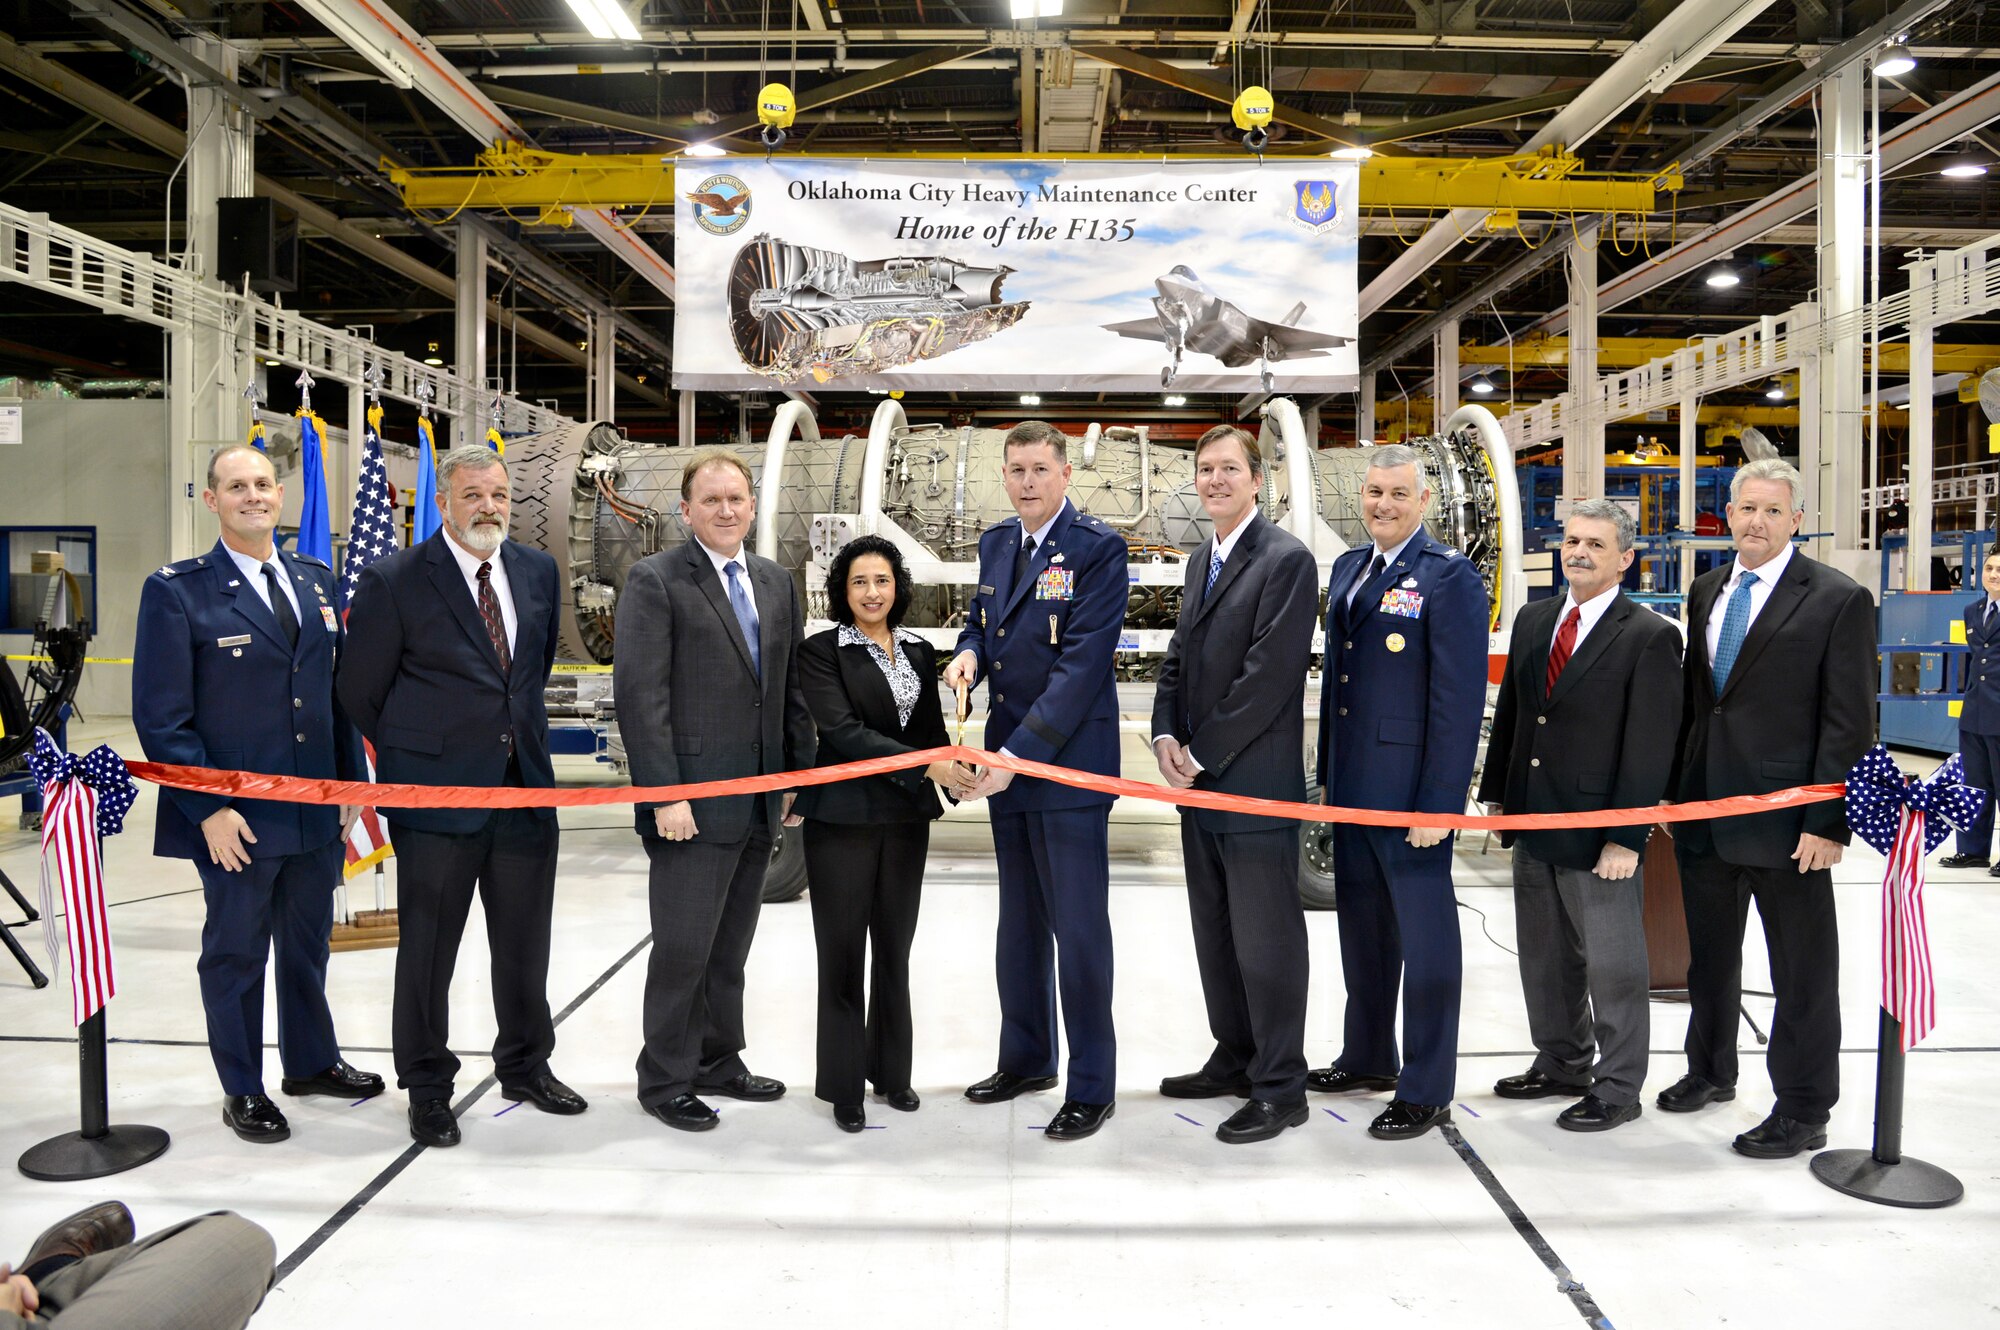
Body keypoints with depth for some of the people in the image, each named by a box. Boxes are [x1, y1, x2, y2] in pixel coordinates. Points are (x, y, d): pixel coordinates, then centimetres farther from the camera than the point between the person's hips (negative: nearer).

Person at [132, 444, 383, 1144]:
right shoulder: (177, 591, -8)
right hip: (235, 817, -5)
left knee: (307, 943, 19)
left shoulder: (315, 580, 8)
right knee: (236, 952, 10)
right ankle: (242, 1091, 28)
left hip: (317, 809, 5)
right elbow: (161, 717, -10)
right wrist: (208, 809, -15)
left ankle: (311, 1061, 38)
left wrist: (351, 782, 8)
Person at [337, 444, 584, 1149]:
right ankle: (427, 1087, 26)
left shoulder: (538, 570, 6)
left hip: (526, 787, 5)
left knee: (525, 944, 16)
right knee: (428, 948, 8)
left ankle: (525, 1065, 35)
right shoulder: (393, 580, -10)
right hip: (436, 795, -4)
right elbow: (359, 690, -2)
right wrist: (414, 756, 6)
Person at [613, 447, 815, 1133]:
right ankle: (665, 1079, 19)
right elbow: (639, 695, -13)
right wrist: (664, 796, -17)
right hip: (692, 802, -6)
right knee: (683, 947, 2)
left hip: (759, 802, 6)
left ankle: (717, 1062, 31)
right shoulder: (654, 580, -7)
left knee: (731, 946, 16)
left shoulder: (777, 582, 13)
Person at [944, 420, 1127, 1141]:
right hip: (1005, 759, 7)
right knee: (1019, 923, 18)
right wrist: (969, 651, -1)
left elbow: (1080, 664, -18)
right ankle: (1026, 1058, 34)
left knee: (1078, 929, -1)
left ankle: (1092, 1087, 13)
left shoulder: (1098, 548, -12)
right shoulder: (995, 543, 11)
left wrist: (1018, 754, -22)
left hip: (1068, 765, -7)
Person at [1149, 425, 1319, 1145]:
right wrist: (1166, 735, 0)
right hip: (1199, 780, 9)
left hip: (1256, 782, -9)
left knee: (1265, 939, 0)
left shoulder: (1287, 560, -12)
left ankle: (1280, 1088, 13)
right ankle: (1234, 1059, 32)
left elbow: (1269, 675, -18)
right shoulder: (1201, 559, 15)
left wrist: (1203, 752, -14)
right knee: (1214, 932, 17)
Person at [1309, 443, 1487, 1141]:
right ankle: (1367, 1058, 36)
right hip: (1352, 786, 8)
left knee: (1424, 934, 4)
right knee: (1362, 925, 19)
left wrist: (1439, 803, -19)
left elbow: (1460, 699, -16)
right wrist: (1327, 772, 15)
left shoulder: (1449, 577, -12)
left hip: (1411, 789, -8)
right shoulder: (1347, 569, 12)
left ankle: (1427, 1091, 17)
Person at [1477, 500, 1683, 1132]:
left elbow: (1650, 746, -14)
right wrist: (1497, 794, 11)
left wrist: (1626, 838, -16)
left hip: (1599, 834, -7)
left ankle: (1617, 1088, 21)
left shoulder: (1650, 637, -11)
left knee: (1612, 965, 6)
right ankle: (1563, 1063, 36)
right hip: (1533, 821, 7)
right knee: (1545, 958, 18)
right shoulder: (1532, 620, 9)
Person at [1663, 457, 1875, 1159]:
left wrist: (1827, 823, -16)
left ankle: (1802, 1111, 20)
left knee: (1803, 970, 6)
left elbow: (1850, 724, -11)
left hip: (1785, 819, -6)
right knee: (1709, 954, 19)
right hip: (1705, 810, 6)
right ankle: (1711, 1071, 38)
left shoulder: (1839, 600, -8)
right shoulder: (1707, 590, 10)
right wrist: (1674, 785, 11)